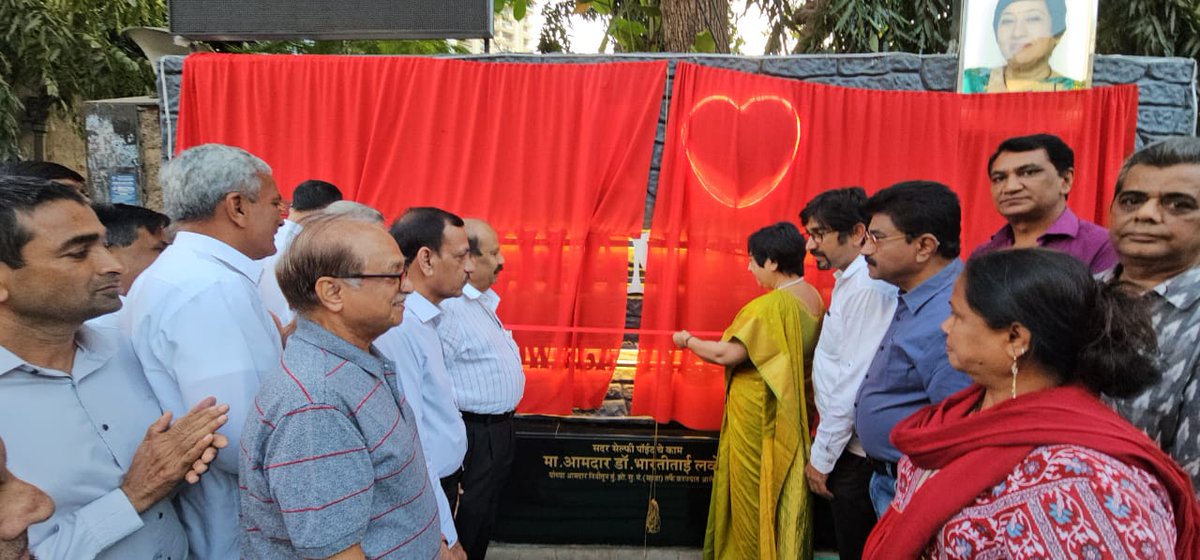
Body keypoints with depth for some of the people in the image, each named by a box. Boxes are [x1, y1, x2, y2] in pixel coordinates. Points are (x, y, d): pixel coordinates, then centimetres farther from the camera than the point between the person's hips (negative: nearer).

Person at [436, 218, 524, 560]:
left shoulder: (482, 299, 9)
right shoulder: (448, 306, -24)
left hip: (498, 429, 9)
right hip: (474, 437, -9)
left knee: (485, 518, 22)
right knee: (466, 523, 7)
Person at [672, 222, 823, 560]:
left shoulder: (771, 306, -24)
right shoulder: (813, 298, 2)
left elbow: (726, 355, -24)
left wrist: (688, 340, -7)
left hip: (758, 416, -8)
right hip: (789, 414, 8)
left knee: (753, 495, 8)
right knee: (783, 493, 20)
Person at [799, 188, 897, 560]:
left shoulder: (867, 286, -21)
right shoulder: (848, 279, 10)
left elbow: (856, 383, -24)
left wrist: (822, 456, -16)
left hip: (856, 452, -9)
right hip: (851, 448, 9)